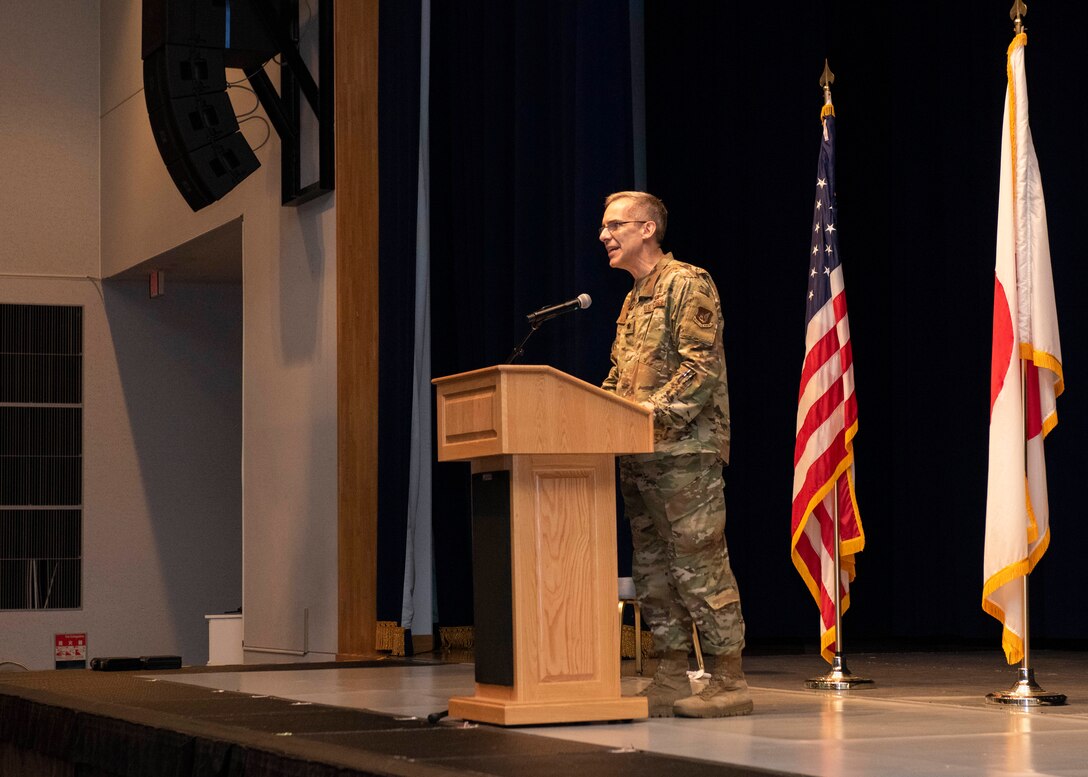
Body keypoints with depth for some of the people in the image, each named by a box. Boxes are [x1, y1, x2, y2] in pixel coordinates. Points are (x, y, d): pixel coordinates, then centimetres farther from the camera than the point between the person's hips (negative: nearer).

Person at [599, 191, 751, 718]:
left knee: (699, 564, -9)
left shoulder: (687, 284, -6)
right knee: (652, 567, 8)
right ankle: (671, 680, 13)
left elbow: (702, 363, -15)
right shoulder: (632, 302, 22)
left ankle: (729, 682, -5)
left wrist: (657, 411, -20)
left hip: (686, 450, -9)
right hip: (640, 456, 9)